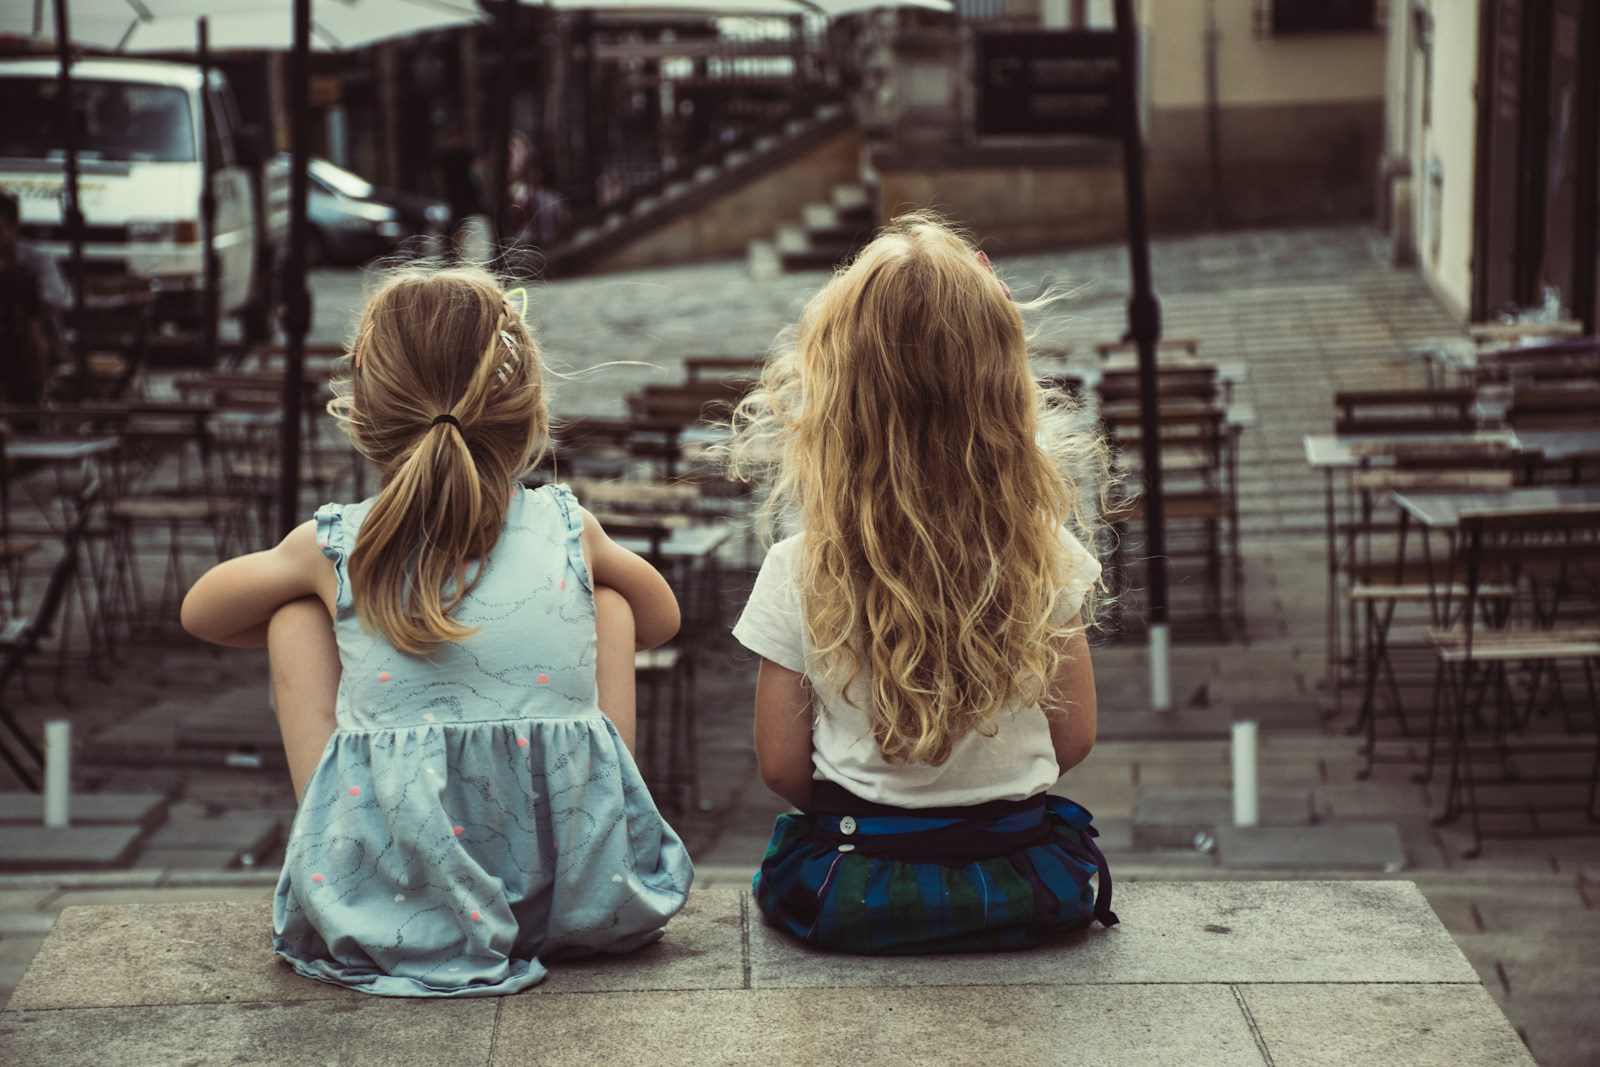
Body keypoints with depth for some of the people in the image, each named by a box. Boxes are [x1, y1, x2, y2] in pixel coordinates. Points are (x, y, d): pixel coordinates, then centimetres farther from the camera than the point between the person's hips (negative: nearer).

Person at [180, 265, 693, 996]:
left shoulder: (332, 550, -1)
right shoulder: (570, 533, 1)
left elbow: (200, 613, 21)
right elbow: (661, 620, 24)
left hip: (381, 912, -1)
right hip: (581, 898, 1)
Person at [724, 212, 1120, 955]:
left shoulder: (798, 575, -14)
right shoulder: (1048, 557, -10)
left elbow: (781, 766, -6)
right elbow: (1073, 739, -1)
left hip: (851, 896, -1)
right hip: (1025, 885, 1)